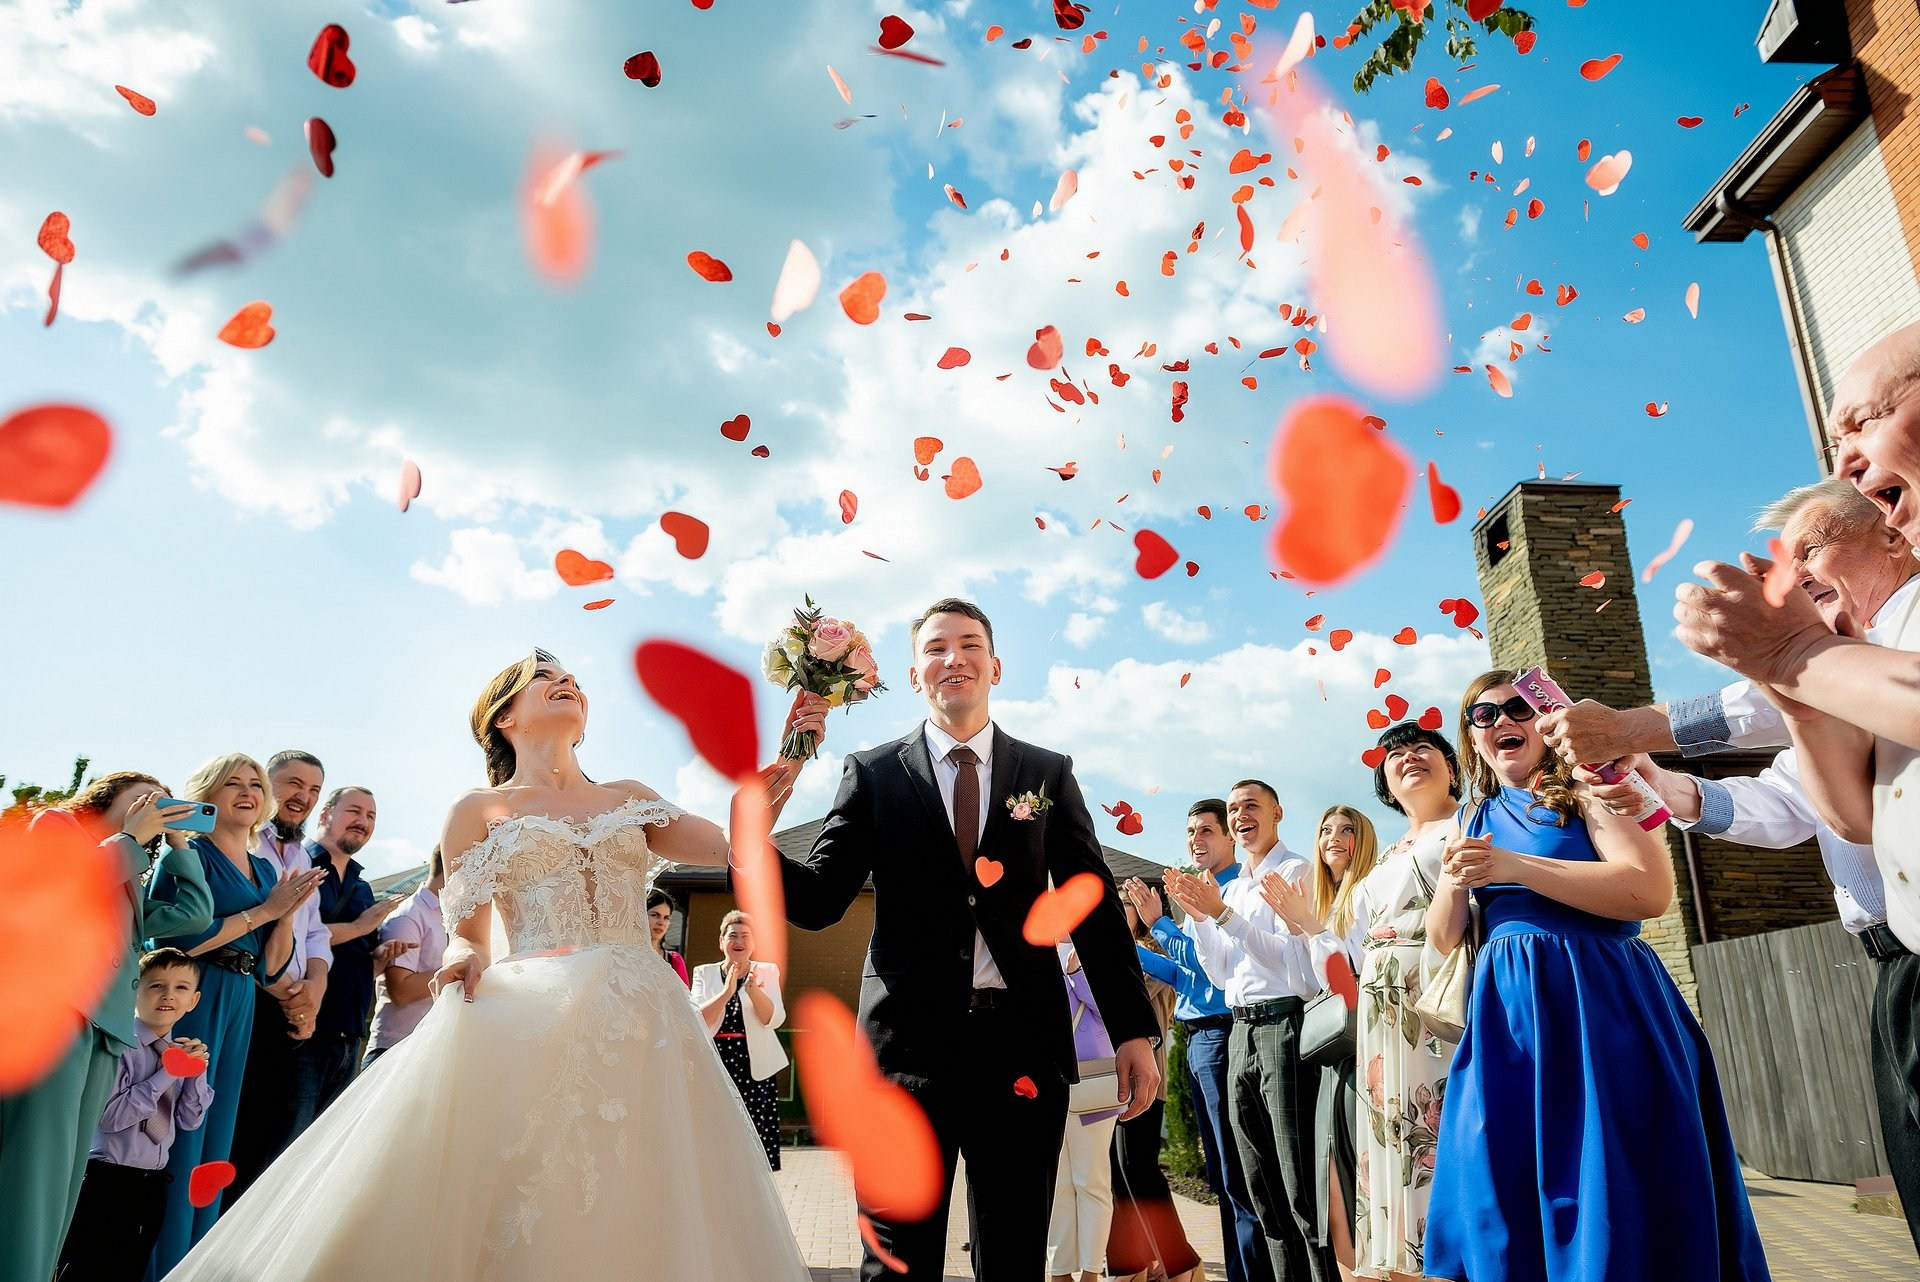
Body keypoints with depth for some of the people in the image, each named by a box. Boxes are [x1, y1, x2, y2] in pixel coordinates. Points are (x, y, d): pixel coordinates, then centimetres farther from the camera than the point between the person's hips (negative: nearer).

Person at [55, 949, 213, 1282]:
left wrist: (196, 1072, -8)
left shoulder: (180, 1052, 7)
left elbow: (189, 1120, 6)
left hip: (152, 1183, 7)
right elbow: (109, 1116, -23)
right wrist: (167, 1074, -22)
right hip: (107, 1181, -7)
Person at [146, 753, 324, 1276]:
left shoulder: (265, 869, 15)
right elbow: (174, 939, -17)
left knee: (214, 1142, 10)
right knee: (177, 1142, -4)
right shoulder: (190, 853, -4)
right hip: (191, 999, -7)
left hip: (240, 1008, 7)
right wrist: (263, 910, -12)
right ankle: (156, 1266, 5)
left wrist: (289, 911, -5)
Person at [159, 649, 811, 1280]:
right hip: (529, 1026, -2)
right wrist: (463, 960, -16)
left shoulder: (629, 798, 19)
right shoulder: (477, 811, 13)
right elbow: (466, 938, 9)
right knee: (510, 1220, -16)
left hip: (641, 1026, 2)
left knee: (625, 1217, -5)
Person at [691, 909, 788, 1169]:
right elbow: (698, 1019, -4)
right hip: (716, 1065, 0)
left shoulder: (767, 972, 8)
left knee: (755, 1136, -6)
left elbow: (774, 1019, -4)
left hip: (755, 1068, 0)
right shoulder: (704, 973, 9)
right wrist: (726, 992, -18)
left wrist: (753, 989, -19)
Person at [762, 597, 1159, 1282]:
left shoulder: (1050, 773, 8)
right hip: (910, 1040, -1)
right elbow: (818, 902, -2)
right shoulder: (873, 773, 5)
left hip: (1023, 1044, 1)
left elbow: (1095, 907, 7)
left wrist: (1134, 1031, 1)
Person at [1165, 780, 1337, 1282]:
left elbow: (1291, 957, -14)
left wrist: (1222, 914, -19)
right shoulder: (1231, 888, 18)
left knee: (1301, 1184, -6)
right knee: (1263, 1185, 12)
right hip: (1241, 1029, 8)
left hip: (1284, 1023, -8)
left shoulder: (1296, 871, -4)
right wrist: (1197, 913, 4)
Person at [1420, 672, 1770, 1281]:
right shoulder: (1474, 821, 14)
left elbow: (1651, 890, -18)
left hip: (1596, 1004, -5)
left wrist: (1515, 867, -20)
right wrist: (1453, 884, -9)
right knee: (1504, 1200, 8)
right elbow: (1444, 940, 13)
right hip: (1506, 1009, 5)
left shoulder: (1586, 788, -2)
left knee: (1609, 1198, 0)